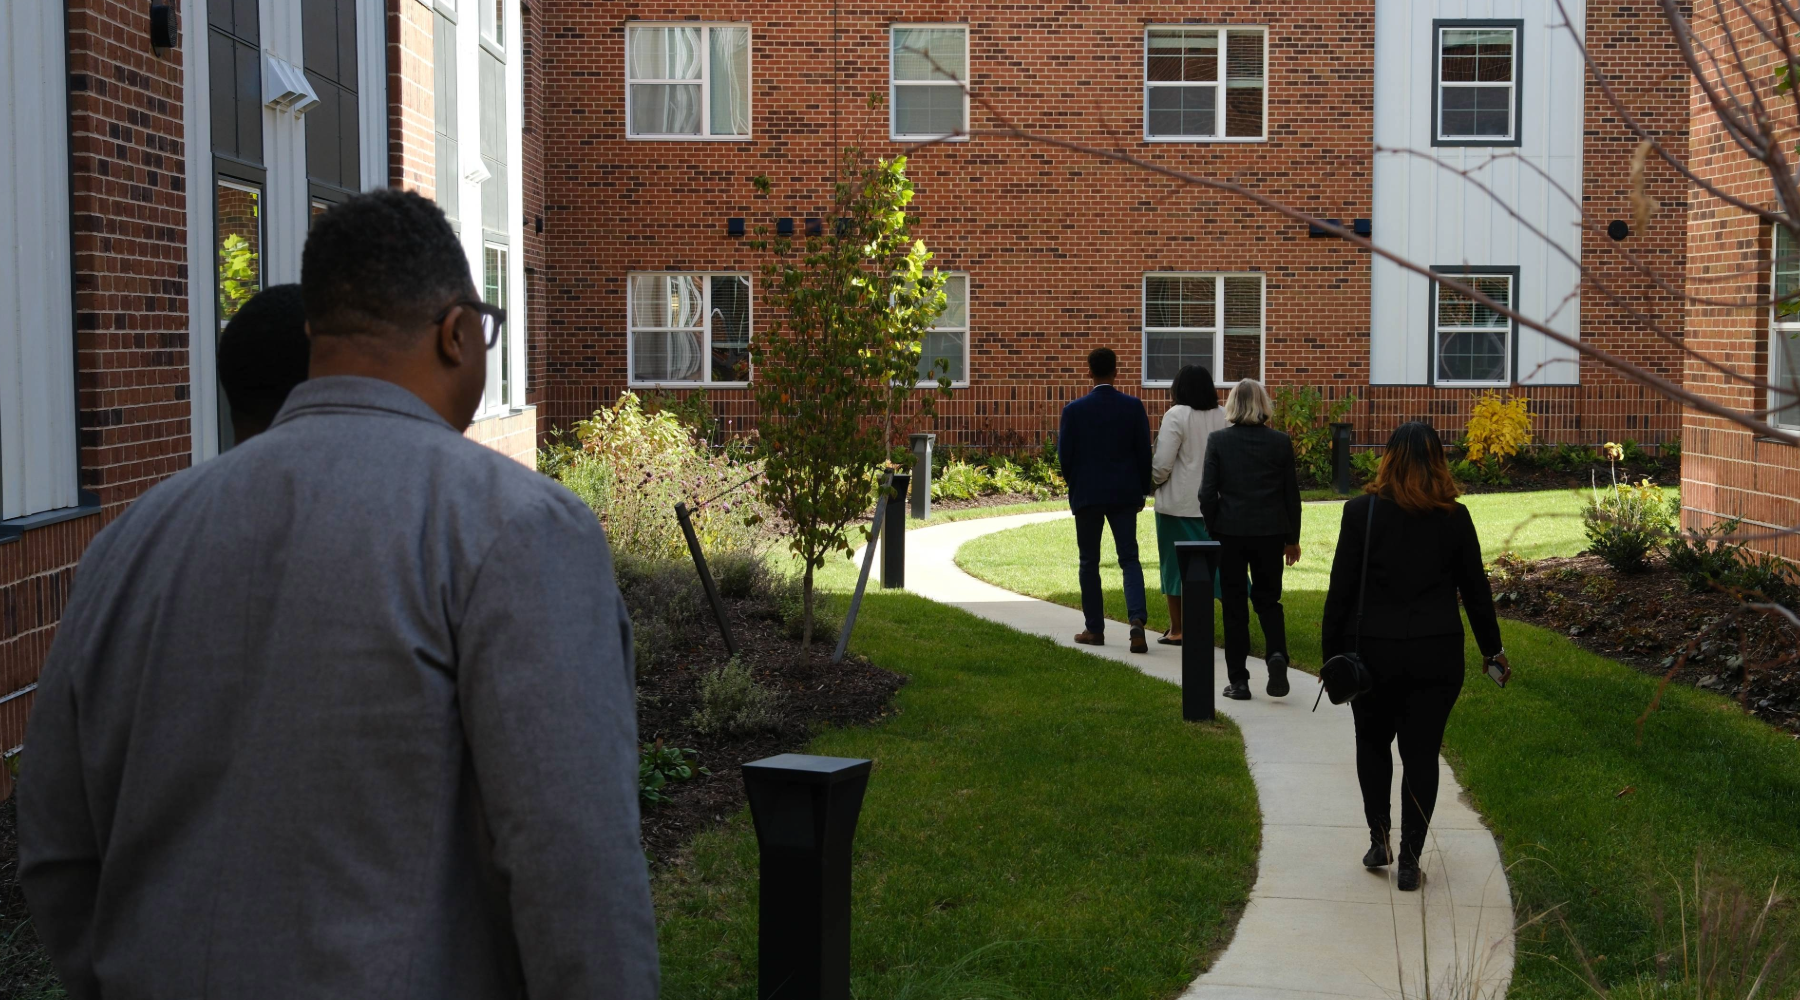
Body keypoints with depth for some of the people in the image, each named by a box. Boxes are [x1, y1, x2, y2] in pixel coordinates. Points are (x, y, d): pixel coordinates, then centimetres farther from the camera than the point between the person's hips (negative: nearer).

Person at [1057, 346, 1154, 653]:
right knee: (1129, 558, 5)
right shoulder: (1133, 407, -3)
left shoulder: (1074, 410, -7)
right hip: (1124, 494, 1)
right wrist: (1142, 490, 10)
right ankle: (1137, 619, -16)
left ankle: (1095, 629, 13)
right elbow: (1144, 452, -1)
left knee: (1089, 562, 9)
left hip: (1087, 494, -1)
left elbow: (1065, 455, -3)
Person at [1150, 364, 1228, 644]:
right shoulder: (1223, 416, 1)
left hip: (1179, 504, -4)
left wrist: (1153, 479, 7)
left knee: (1176, 564, 6)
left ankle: (1176, 629, 12)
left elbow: (1162, 464, -13)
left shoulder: (1177, 416, -12)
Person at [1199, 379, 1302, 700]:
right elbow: (1291, 494, 3)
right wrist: (1292, 538, 13)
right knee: (1268, 599, 15)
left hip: (1230, 532, -1)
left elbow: (1208, 493, -6)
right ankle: (1276, 653, -12)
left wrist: (1212, 530, 7)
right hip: (1270, 532, 1)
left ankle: (1238, 680, 6)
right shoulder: (1280, 442, -2)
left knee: (1234, 605, 6)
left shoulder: (1218, 441, -5)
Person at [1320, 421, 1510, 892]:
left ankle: (1379, 837, 14)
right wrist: (1493, 649, 19)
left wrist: (1331, 650, 2)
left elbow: (1341, 586, -6)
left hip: (1373, 650, -1)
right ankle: (1409, 859, 8)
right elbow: (1475, 588, 6)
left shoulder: (1361, 512, -8)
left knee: (1373, 742, 20)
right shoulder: (1455, 518, -3)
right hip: (1436, 654, 1)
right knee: (1421, 754, 7)